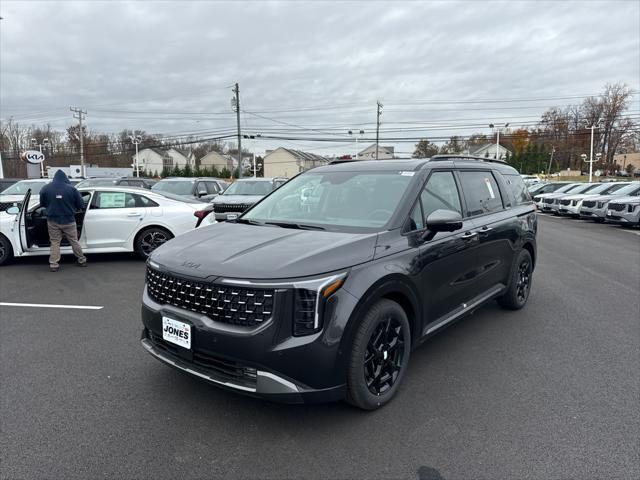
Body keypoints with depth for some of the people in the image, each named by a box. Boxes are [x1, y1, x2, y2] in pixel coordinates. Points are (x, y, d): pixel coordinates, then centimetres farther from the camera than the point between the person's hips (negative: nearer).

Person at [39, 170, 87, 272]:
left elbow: (42, 204, 10)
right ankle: (82, 260, 20)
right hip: (68, 220, -1)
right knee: (74, 241, 11)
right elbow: (80, 205, -3)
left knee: (55, 242, 9)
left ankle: (53, 265, 7)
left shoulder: (46, 188, -3)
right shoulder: (71, 188, -9)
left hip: (53, 221, 1)